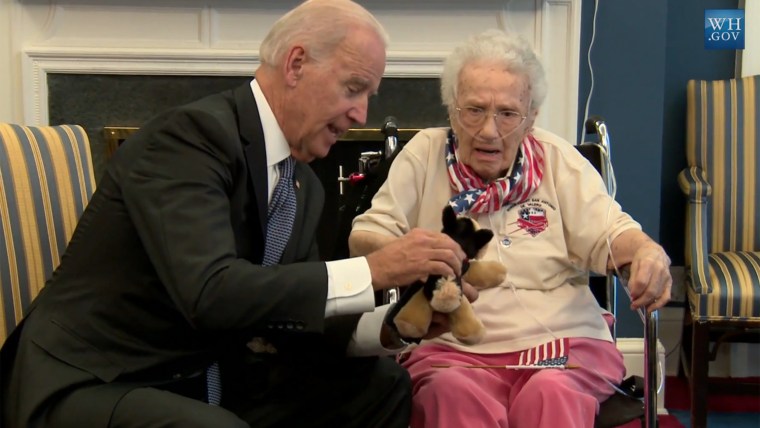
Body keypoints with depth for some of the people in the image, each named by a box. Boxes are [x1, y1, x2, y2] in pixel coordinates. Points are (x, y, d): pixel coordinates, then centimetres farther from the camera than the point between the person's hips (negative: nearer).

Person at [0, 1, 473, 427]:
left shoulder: (304, 185, 6)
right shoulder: (192, 133, -20)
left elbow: (289, 314, 6)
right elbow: (211, 293, -33)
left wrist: (391, 326, -11)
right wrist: (373, 270, -29)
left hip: (204, 378, 8)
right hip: (88, 383, -8)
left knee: (384, 385, 0)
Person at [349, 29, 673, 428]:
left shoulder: (556, 157, 10)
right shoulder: (424, 153, 8)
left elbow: (609, 233, 7)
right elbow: (363, 237, 4)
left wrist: (648, 252, -18)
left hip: (564, 343, 1)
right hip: (450, 349, 0)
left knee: (551, 393, -33)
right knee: (454, 392, -34)